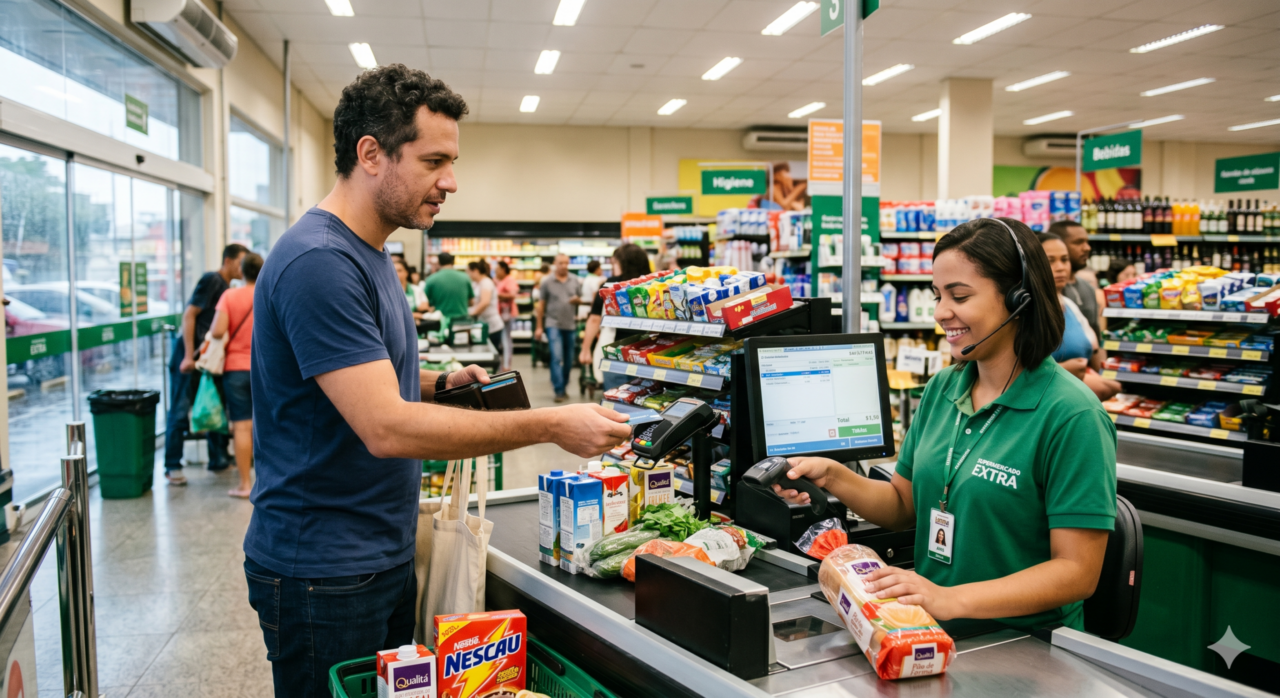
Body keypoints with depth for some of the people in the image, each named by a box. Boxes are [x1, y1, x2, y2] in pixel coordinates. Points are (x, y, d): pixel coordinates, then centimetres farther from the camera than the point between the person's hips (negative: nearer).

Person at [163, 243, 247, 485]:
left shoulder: (227, 288, 16)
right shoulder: (211, 280, -9)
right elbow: (189, 314, -16)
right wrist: (188, 356, -20)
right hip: (189, 355, -9)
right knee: (180, 411, -3)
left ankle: (218, 459, 20)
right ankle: (172, 467, 3)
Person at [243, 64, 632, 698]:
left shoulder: (368, 253, 10)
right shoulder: (318, 261, -22)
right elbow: (386, 428, -29)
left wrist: (441, 385, 2)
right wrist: (551, 426, -27)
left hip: (386, 554, 9)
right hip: (323, 573, -9)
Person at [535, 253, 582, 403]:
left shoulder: (575, 281, 5)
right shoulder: (547, 281, -3)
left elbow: (581, 299, 15)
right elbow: (541, 305, 1)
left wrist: (577, 300, -11)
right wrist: (539, 326, 0)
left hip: (571, 324, 4)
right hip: (553, 324, -4)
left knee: (569, 359, 10)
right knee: (557, 357, -14)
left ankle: (563, 386, 25)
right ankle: (559, 391, -13)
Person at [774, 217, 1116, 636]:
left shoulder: (1071, 416, -15)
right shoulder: (942, 388, 6)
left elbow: (1078, 571, -15)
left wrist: (951, 600, -26)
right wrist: (833, 477, -5)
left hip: (1022, 648, -6)